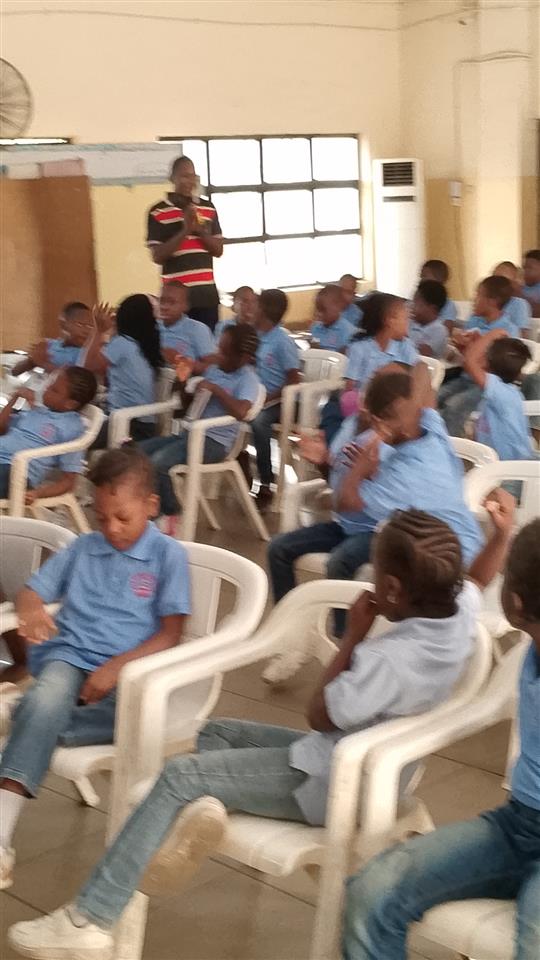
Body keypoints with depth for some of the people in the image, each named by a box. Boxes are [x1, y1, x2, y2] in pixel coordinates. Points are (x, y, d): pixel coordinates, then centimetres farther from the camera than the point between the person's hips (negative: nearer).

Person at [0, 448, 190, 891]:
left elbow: (171, 634, -1)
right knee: (48, 699, -35)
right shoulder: (83, 548, 17)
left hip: (129, 668, -1)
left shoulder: (168, 555, 5)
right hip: (69, 657, 2)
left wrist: (118, 665, -16)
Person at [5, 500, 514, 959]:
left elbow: (319, 716, -18)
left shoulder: (390, 658, -32)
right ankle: (200, 806, -14)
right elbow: (477, 579, 17)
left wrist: (353, 635, -15)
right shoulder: (459, 612, -8)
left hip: (331, 782, -10)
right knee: (217, 732, 17)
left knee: (178, 776, -7)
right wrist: (502, 528, 18)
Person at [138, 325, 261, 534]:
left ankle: (169, 517, -6)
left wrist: (216, 389, -19)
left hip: (215, 442, -8)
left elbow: (240, 412, -29)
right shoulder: (213, 370, 13)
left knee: (157, 462, -26)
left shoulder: (248, 379, -9)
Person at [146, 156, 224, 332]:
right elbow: (157, 256, -8)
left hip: (207, 293, 4)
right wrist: (185, 230, -15)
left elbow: (218, 250, 10)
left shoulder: (208, 208, 10)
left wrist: (201, 231, -8)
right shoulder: (158, 212, -2)